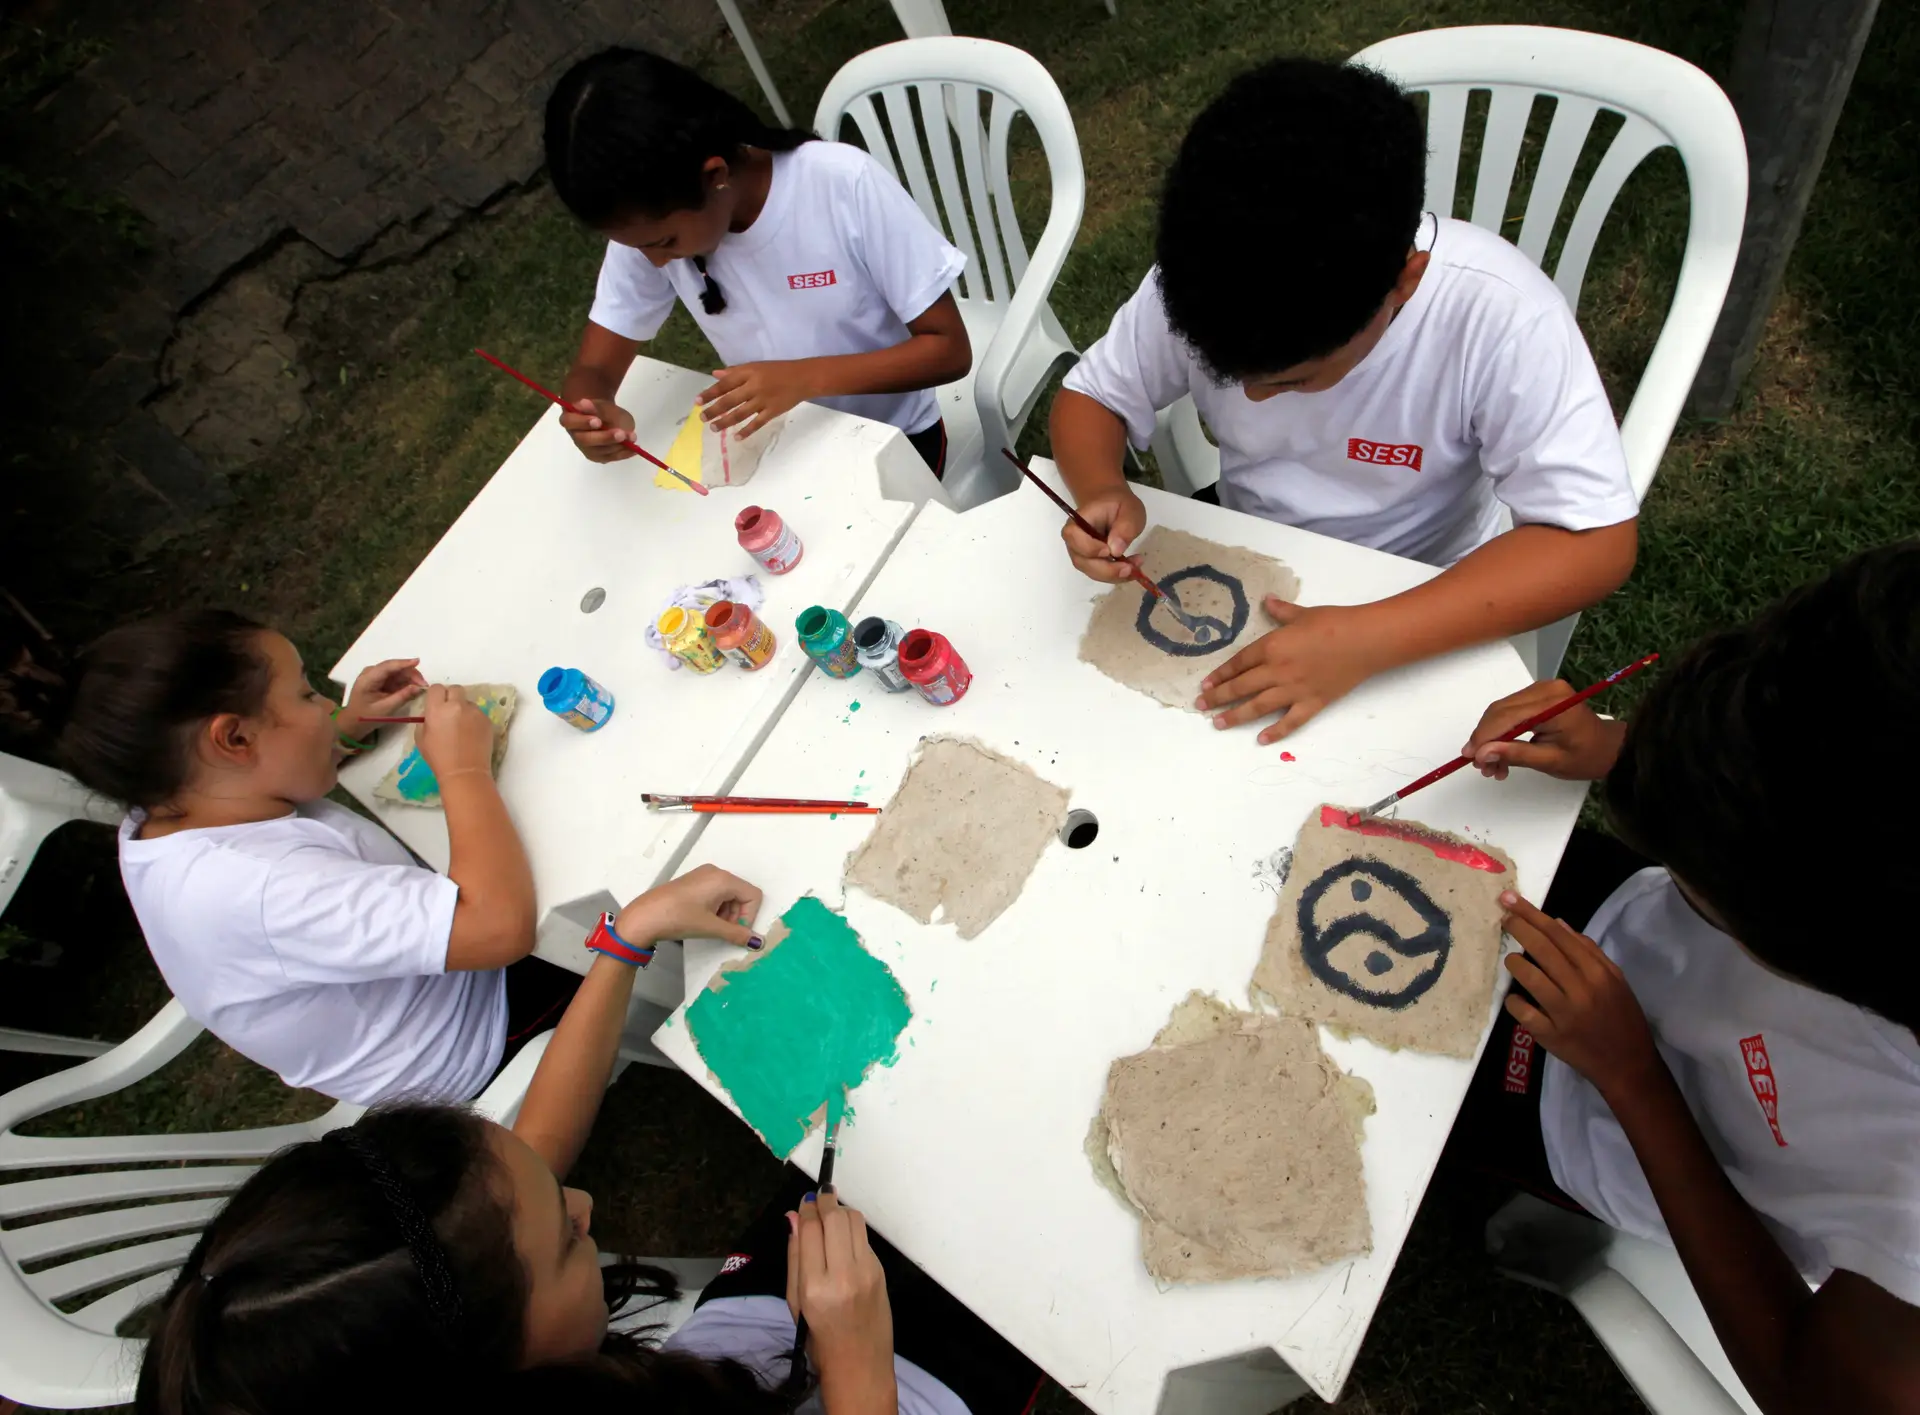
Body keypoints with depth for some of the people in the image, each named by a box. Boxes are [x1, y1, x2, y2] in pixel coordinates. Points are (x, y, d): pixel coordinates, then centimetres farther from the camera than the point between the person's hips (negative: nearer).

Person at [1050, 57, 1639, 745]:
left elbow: (1595, 541, -29)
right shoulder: (1200, 282, -21)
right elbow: (1090, 397, -7)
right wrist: (1104, 493, -31)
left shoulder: (1497, 314, -30)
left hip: (1421, 605, -2)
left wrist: (1367, 640, -41)